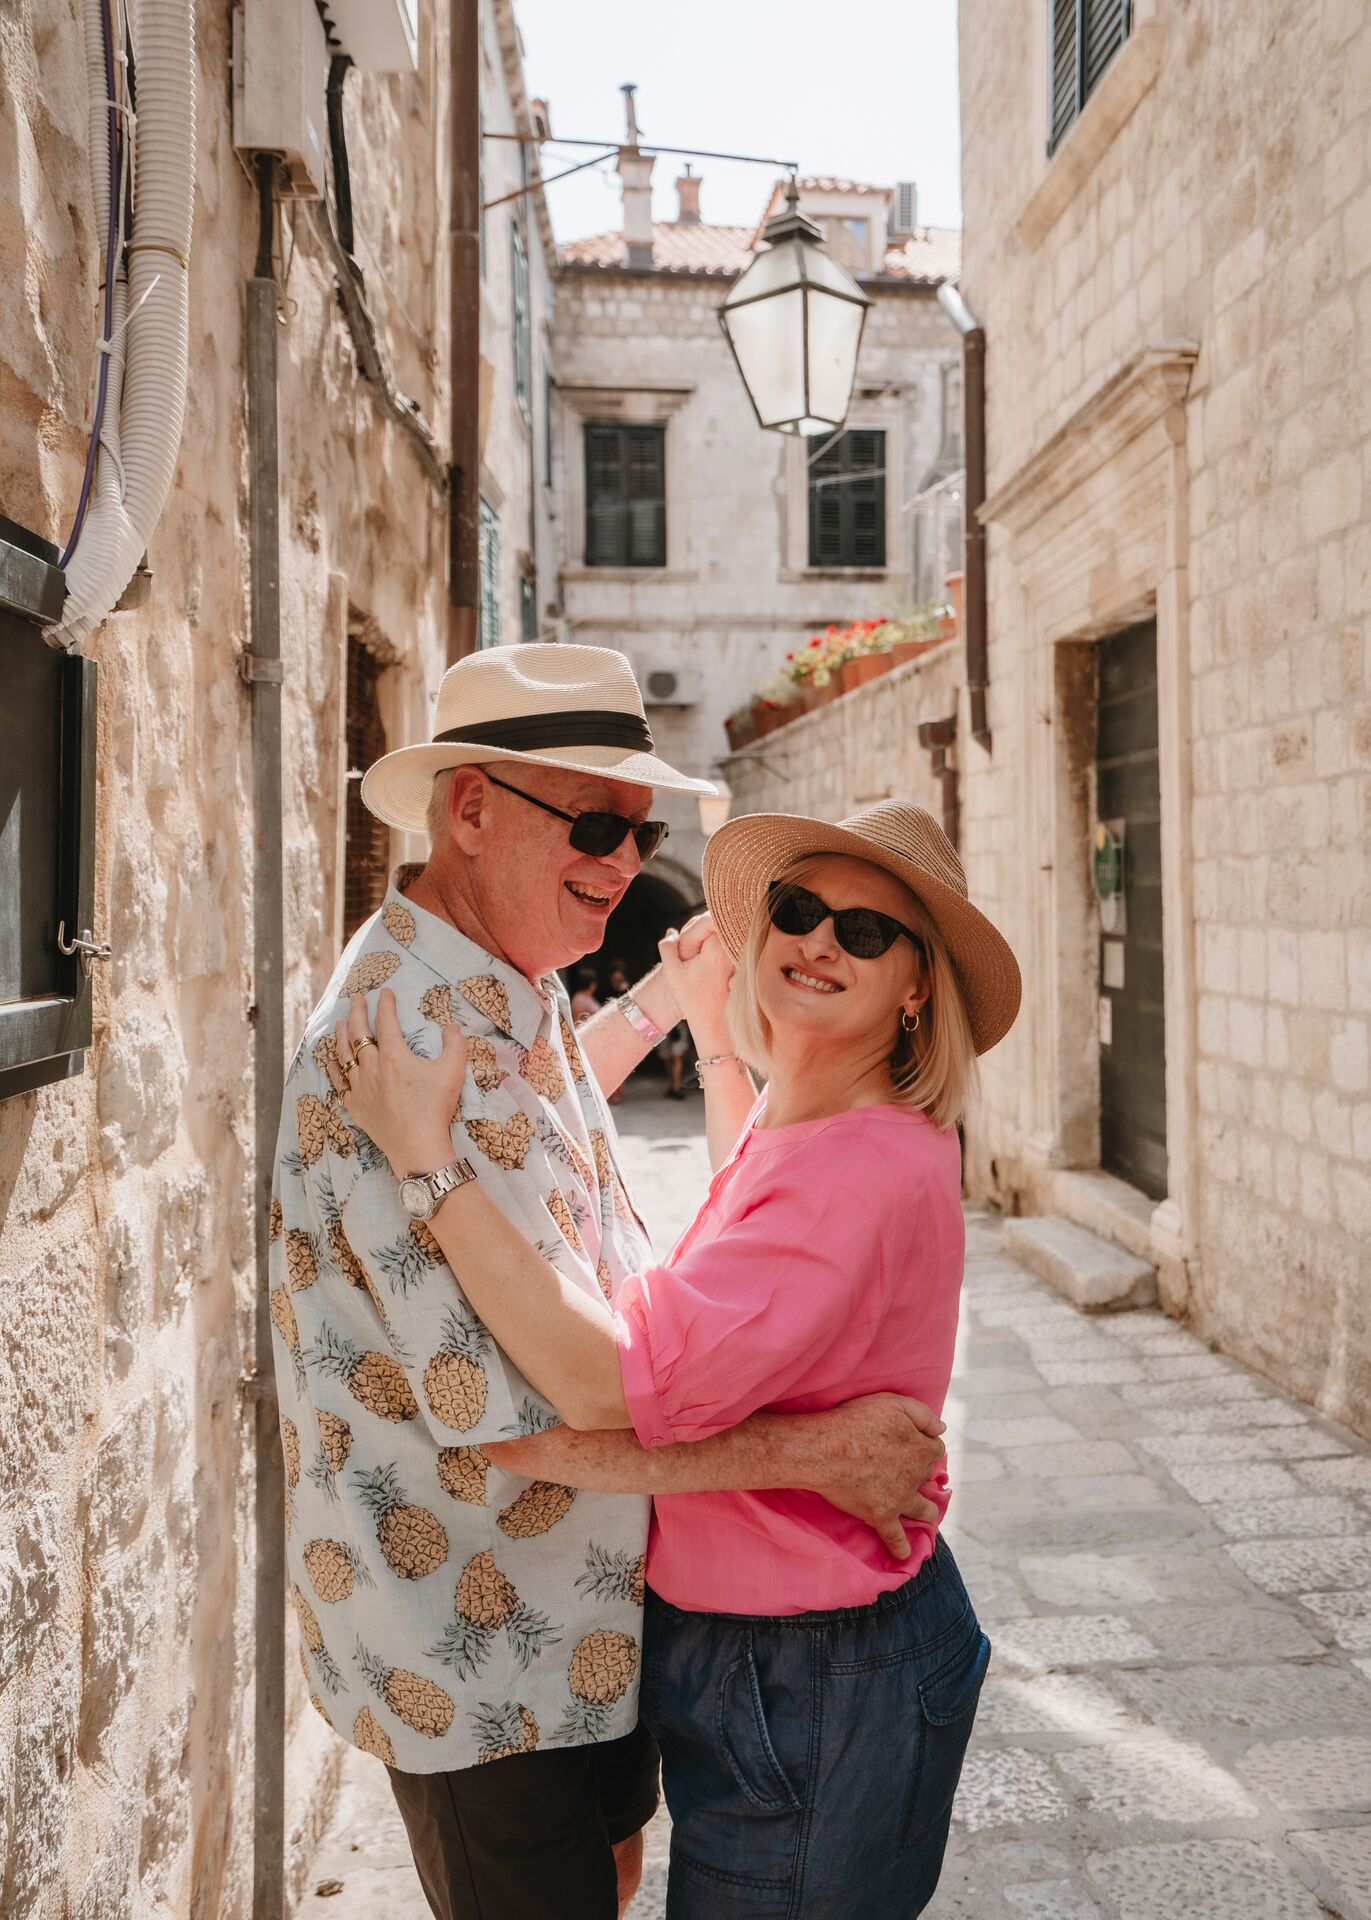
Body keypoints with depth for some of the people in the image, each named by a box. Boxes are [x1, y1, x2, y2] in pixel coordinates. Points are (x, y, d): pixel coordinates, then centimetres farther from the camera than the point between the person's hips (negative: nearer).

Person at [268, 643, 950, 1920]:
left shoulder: (498, 997, 3)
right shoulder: (414, 1045, -30)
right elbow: (520, 1416, -33)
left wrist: (671, 990, 23)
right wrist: (813, 1450, -26)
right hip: (483, 1652, -10)